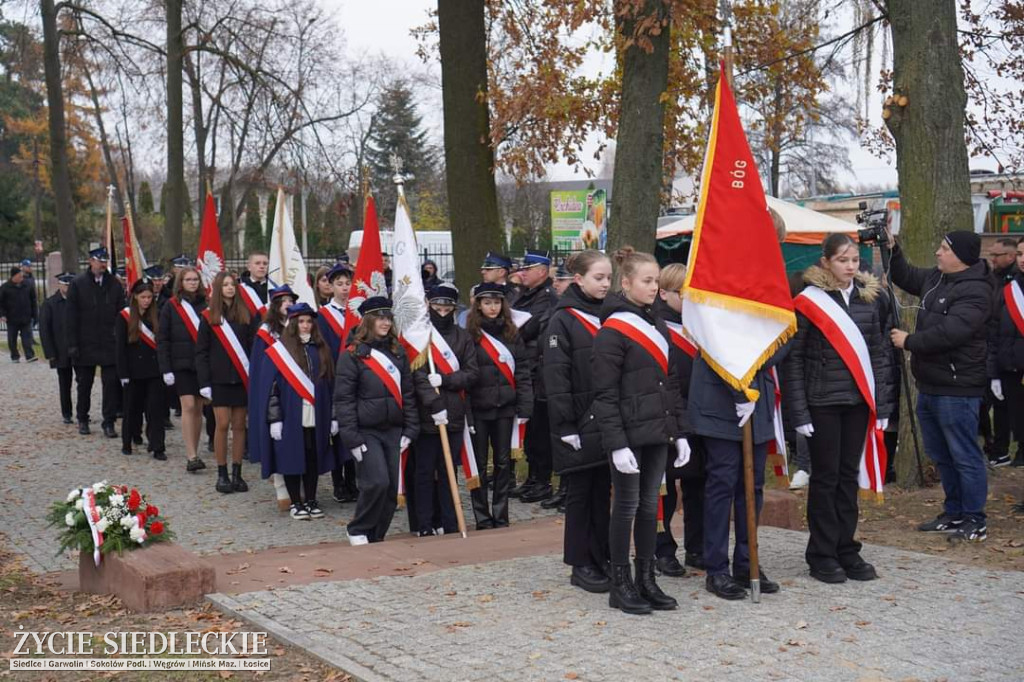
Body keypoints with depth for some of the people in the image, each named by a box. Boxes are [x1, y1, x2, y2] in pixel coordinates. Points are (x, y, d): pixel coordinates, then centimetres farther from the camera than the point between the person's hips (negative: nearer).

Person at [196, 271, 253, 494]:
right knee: (223, 425, -3)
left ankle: (237, 473, 11)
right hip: (220, 380, -2)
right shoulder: (209, 317, 2)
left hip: (242, 379, 2)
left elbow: (251, 347, 6)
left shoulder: (244, 315, 7)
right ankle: (222, 474, 7)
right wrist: (204, 382, -6)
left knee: (239, 425, 4)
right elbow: (201, 352, 1)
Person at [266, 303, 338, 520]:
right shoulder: (279, 351, -3)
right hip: (291, 417, -3)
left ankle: (311, 500, 18)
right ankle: (295, 503, 13)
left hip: (316, 417, 3)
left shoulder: (320, 350, 9)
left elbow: (330, 384, 10)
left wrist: (333, 416, 6)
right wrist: (274, 419, -9)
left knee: (313, 458, 7)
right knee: (292, 458, 3)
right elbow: (272, 387, -4)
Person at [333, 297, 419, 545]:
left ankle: (375, 538, 16)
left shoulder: (397, 353, 12)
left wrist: (410, 430, 6)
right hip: (366, 431, -5)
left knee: (392, 488, 2)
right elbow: (343, 399, -8)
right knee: (377, 482, -17)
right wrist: (352, 438, -13)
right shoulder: (352, 355, -5)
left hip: (393, 430, 5)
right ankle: (357, 531, 5)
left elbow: (407, 393, 14)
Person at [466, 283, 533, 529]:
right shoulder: (469, 335, -3)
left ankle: (500, 516, 18)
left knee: (504, 463, 8)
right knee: (480, 464, 4)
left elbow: (522, 372, 5)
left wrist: (525, 407, -2)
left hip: (505, 408, 3)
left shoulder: (512, 334, 7)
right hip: (478, 409, -3)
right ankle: (482, 518, 13)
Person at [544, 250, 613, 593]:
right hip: (579, 424, -6)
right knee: (580, 493, 3)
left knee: (603, 492, 11)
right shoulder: (563, 319, -8)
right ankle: (581, 565, 12)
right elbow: (556, 376, -12)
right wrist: (566, 426, -16)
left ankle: (602, 558, 20)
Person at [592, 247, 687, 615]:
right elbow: (605, 394, -14)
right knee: (627, 506, 1)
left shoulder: (657, 326, 13)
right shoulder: (612, 330, -11)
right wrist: (617, 443, -19)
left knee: (650, 506, 11)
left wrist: (679, 432, 12)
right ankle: (620, 586, 11)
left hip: (657, 432, 7)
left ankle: (646, 580, 20)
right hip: (629, 434, -7)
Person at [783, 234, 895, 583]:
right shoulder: (809, 301, -7)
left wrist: (882, 404, 5)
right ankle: (821, 555, 13)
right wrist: (799, 411, -11)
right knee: (825, 476, 3)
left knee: (849, 475, 10)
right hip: (823, 402, -4)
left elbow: (880, 353, 10)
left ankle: (846, 550, 20)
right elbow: (792, 359, -7)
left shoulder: (870, 298, 7)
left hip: (859, 401, 4)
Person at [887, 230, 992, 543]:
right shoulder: (935, 278, 12)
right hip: (929, 385, 10)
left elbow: (950, 332, -27)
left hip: (956, 390, -10)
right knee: (940, 455, 17)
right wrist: (893, 250, 14)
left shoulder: (974, 291, -18)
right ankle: (953, 513, 29)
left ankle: (974, 520, 7)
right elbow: (906, 277, 31)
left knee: (964, 455, -3)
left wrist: (909, 341, -16)